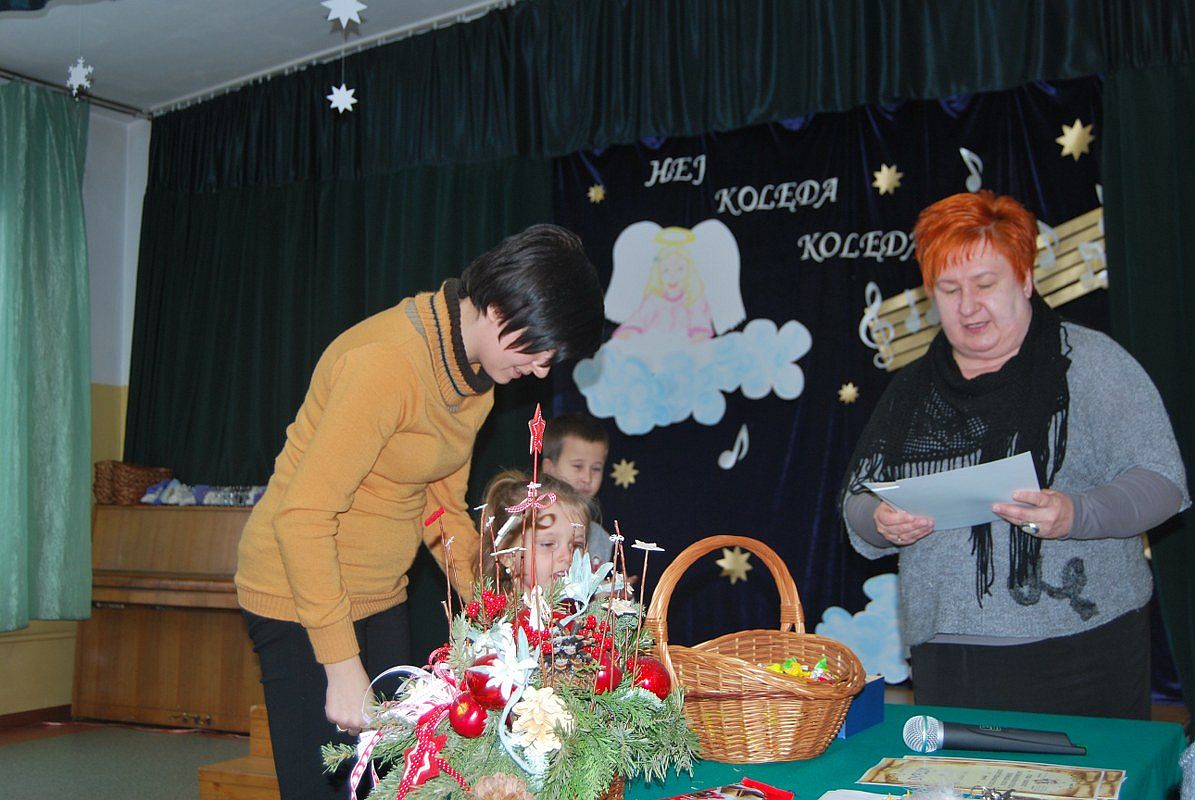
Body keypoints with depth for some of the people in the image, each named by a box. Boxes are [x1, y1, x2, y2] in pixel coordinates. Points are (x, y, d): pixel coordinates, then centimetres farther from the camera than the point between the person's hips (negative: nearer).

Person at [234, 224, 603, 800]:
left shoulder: (475, 373, 4)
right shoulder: (388, 363, -25)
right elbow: (303, 516, -25)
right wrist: (342, 666, -24)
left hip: (380, 597, 8)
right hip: (300, 596, -8)